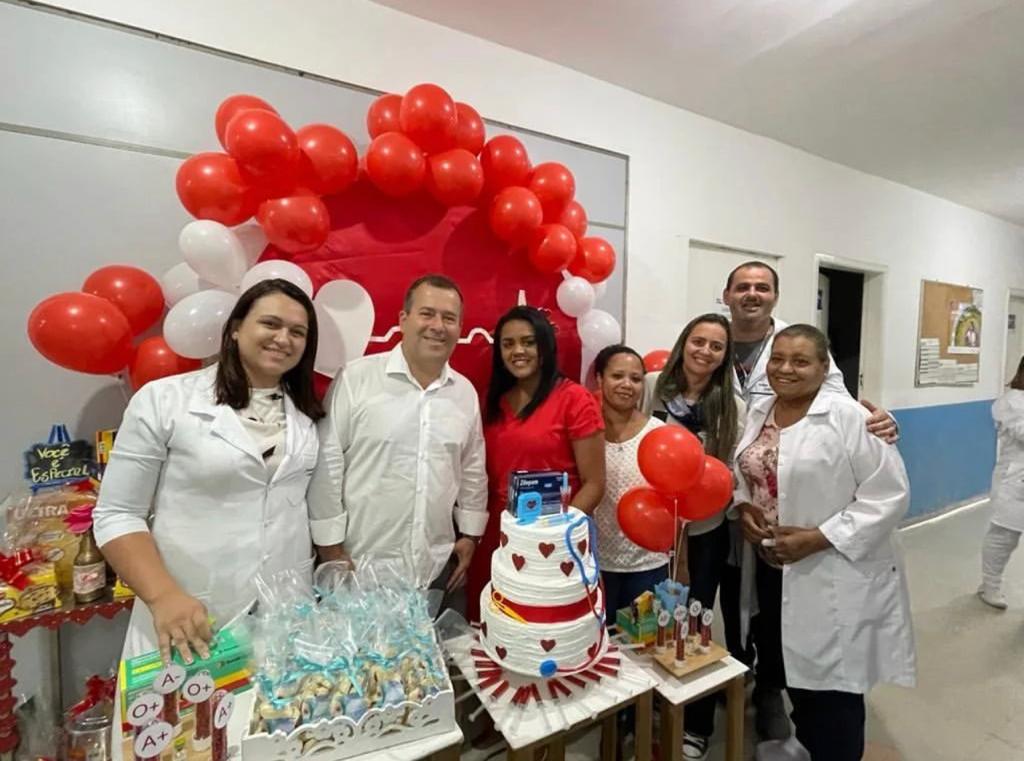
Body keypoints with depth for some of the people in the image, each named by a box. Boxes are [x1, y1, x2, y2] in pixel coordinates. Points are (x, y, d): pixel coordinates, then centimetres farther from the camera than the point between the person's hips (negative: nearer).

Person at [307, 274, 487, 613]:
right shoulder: (356, 378, -10)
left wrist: (470, 535, 11)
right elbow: (327, 464, -8)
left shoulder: (466, 392, 4)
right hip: (363, 567, -3)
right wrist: (331, 547, -6)